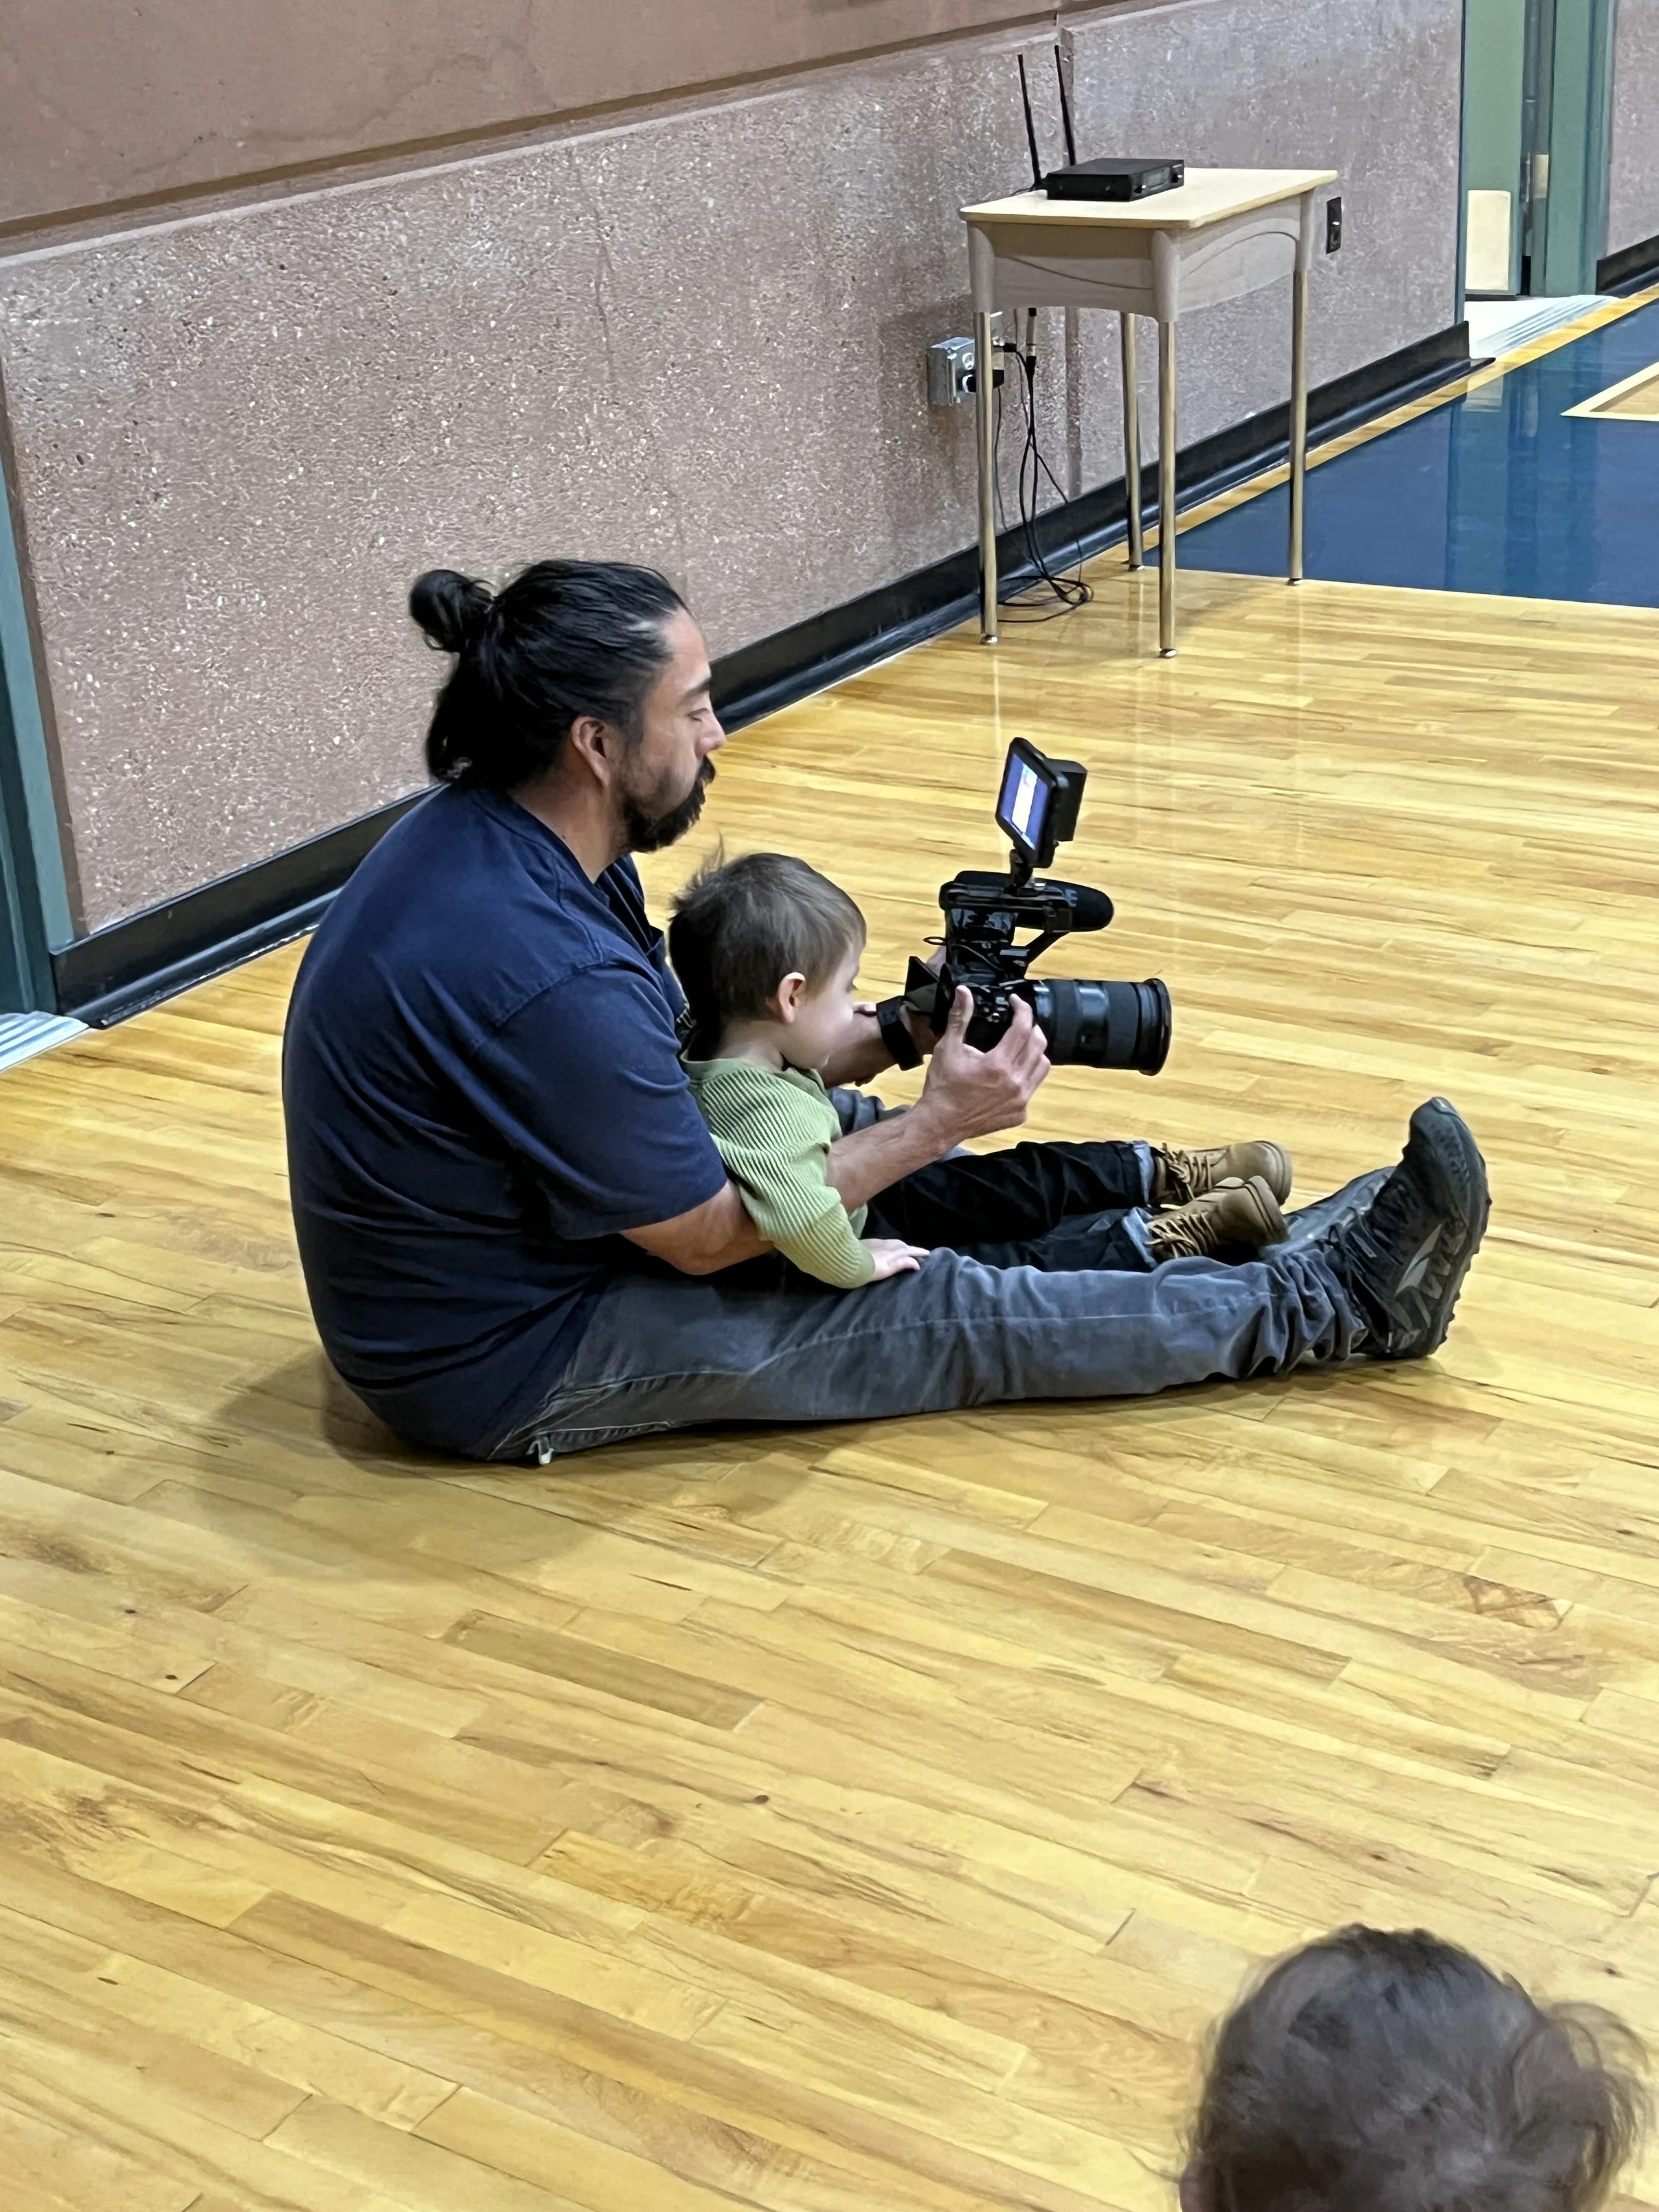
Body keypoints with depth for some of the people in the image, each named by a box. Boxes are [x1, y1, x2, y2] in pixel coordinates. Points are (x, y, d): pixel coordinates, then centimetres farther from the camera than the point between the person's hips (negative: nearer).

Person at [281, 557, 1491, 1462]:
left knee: (833, 1130, 17)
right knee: (956, 1312, -3)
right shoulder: (546, 973, -33)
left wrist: (888, 1042, -4)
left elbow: (674, 1064, 7)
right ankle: (1341, 1304, 8)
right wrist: (936, 1122, -13)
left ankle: (1145, 1189, 31)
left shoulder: (484, 833, -4)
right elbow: (705, 1237, -21)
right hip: (505, 1371, -9)